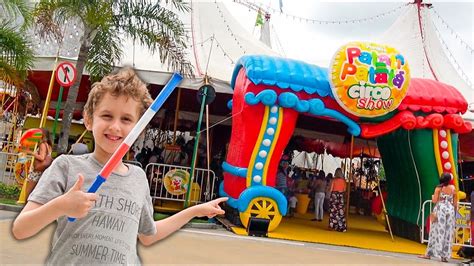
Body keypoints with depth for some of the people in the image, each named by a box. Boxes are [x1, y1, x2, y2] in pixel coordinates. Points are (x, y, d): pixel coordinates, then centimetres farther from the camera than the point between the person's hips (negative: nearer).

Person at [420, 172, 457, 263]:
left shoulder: (438, 188, -2)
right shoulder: (453, 188, 6)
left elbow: (434, 200, -7)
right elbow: (455, 203, 7)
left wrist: (432, 196, 13)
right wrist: (454, 212, 16)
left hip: (440, 209, -2)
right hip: (450, 210, 2)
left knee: (437, 231, 1)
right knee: (448, 233, 5)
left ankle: (429, 253, 2)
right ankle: (444, 256, 5)